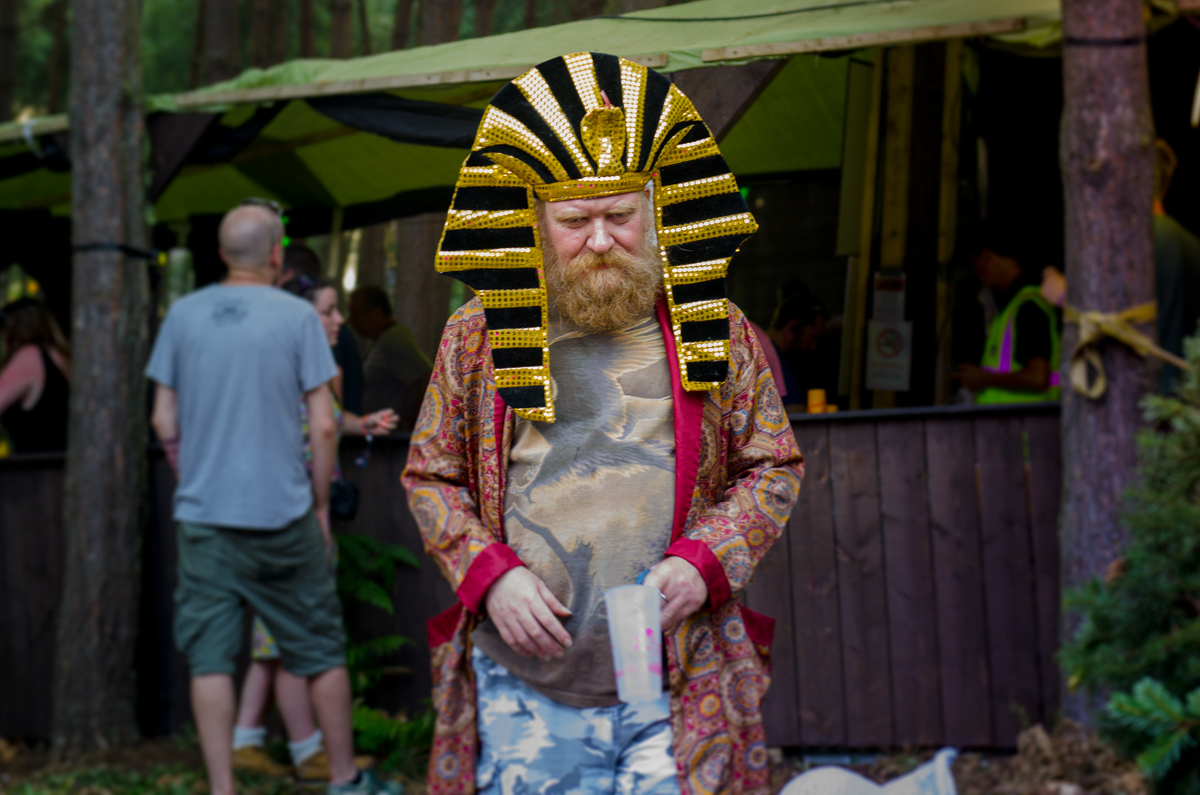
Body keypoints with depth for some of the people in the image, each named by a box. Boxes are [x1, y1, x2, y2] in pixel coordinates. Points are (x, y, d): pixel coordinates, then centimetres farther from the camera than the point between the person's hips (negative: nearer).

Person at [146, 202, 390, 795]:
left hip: (203, 517, 2)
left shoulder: (183, 315, 2)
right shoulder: (297, 317, -5)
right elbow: (323, 426, -6)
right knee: (320, 650, 10)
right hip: (282, 514, -2)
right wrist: (321, 504, 5)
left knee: (209, 657, 3)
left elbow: (164, 422, 6)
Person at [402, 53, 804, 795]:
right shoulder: (480, 335, 5)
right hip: (522, 687, 1)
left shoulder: (715, 332, 5)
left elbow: (773, 470, 10)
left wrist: (703, 563, -7)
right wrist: (489, 575, -6)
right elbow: (432, 478, 11)